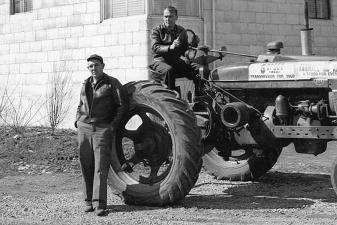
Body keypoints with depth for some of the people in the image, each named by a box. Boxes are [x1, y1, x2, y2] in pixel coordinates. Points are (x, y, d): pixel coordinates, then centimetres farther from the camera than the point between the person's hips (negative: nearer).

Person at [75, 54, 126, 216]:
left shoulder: (112, 83, -1)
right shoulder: (86, 84, 14)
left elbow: (121, 106, -1)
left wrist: (113, 124, -9)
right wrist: (78, 120, 12)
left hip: (103, 129, -5)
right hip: (84, 128, 5)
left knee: (101, 168, -10)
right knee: (86, 166, 5)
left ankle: (99, 204, -12)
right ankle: (89, 201, 13)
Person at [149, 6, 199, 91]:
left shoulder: (181, 31, 13)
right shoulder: (157, 30, 1)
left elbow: (184, 51, 13)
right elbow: (155, 48, -15)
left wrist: (193, 44, -8)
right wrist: (170, 47, -32)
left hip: (176, 61, 4)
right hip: (160, 61, -4)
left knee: (196, 70, -19)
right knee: (169, 70, -38)